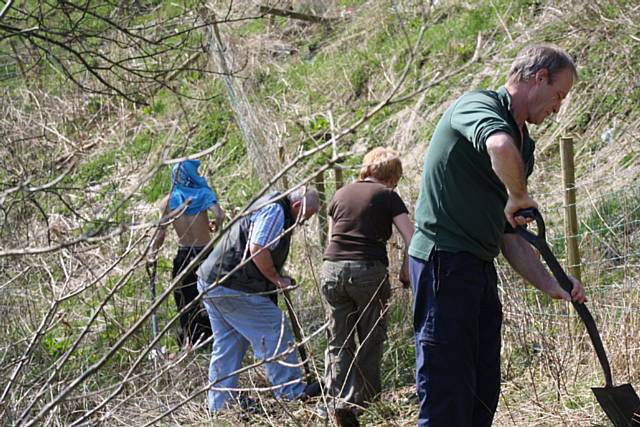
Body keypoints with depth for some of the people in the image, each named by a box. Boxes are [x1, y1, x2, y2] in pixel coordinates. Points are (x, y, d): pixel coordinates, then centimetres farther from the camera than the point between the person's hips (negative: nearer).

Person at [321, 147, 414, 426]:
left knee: (338, 341, 10)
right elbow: (411, 239, -7)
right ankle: (356, 402, 1)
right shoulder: (387, 196, 2)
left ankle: (338, 400, -3)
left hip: (332, 267, 4)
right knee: (370, 342, 7)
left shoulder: (341, 194, 17)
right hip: (369, 271, -4)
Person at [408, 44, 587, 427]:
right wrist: (519, 197, -17)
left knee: (484, 393, 12)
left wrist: (551, 286, 9)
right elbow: (501, 147, -36)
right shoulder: (478, 105, -9)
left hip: (481, 267, 10)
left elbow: (509, 235, 21)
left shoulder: (524, 144, 19)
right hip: (445, 261, -10)